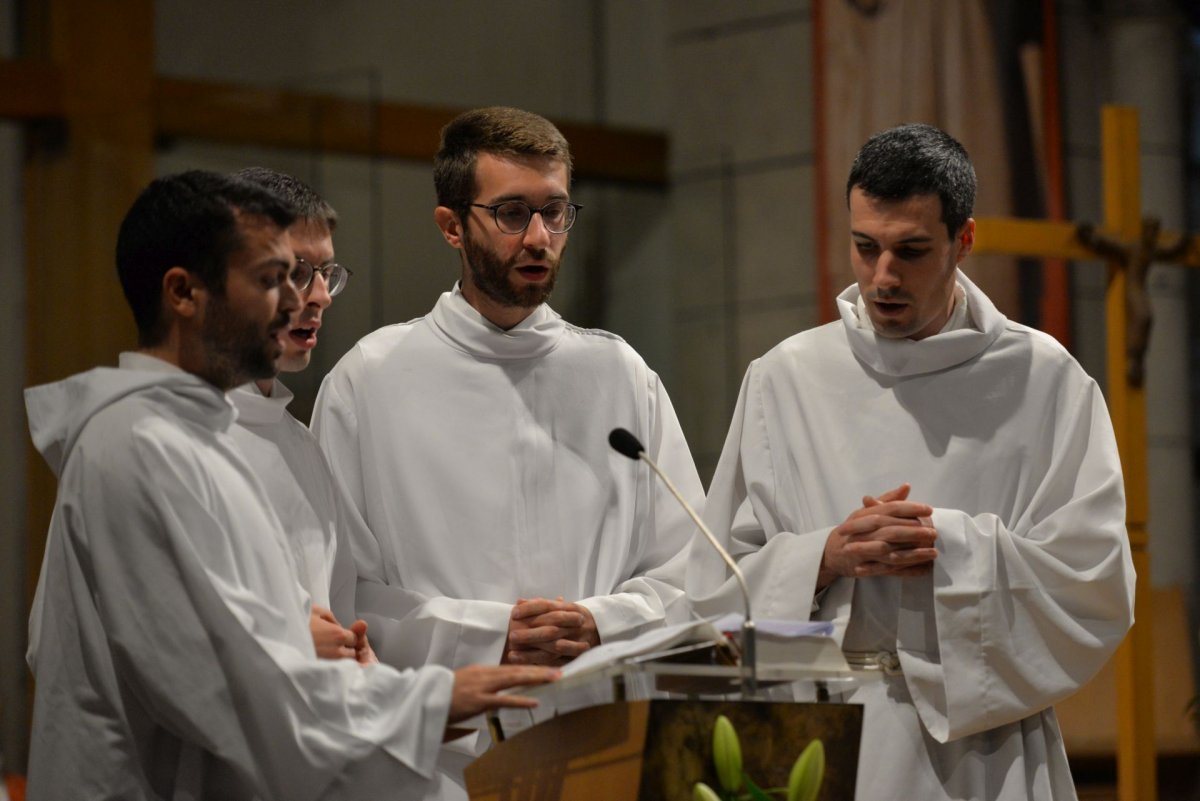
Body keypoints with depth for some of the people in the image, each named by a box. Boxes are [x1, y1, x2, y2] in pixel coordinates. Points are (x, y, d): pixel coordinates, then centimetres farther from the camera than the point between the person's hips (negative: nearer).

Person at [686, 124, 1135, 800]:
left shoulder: (1042, 378, 0)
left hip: (984, 741, -1)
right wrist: (829, 556, -14)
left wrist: (949, 550, -15)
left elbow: (1097, 584, -6)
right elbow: (717, 585, 2)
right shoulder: (787, 377, 4)